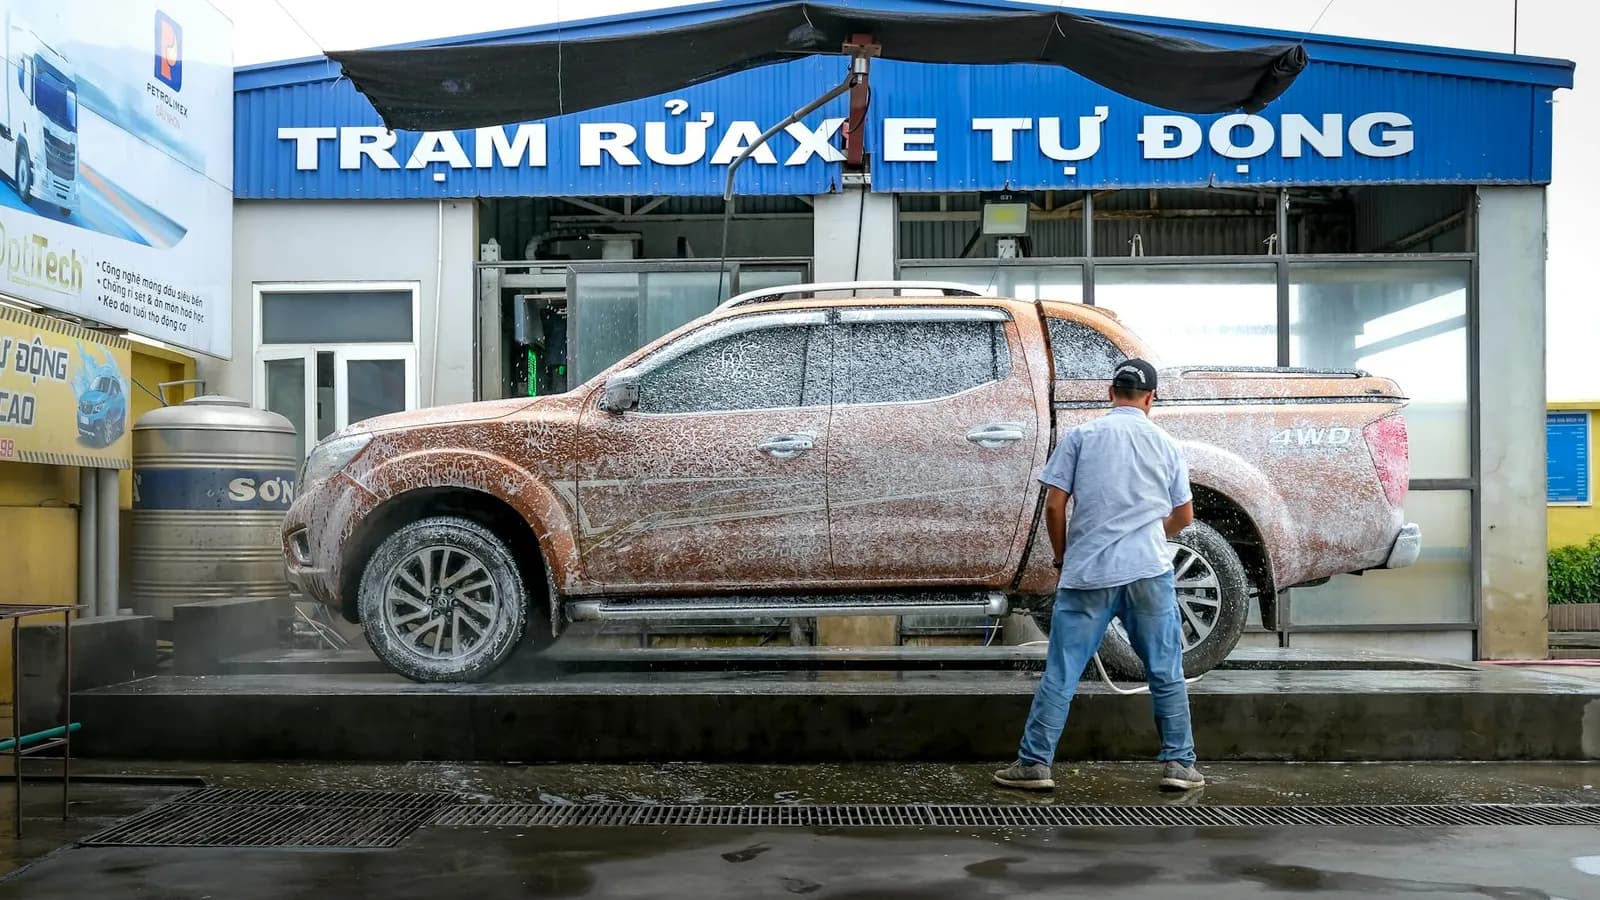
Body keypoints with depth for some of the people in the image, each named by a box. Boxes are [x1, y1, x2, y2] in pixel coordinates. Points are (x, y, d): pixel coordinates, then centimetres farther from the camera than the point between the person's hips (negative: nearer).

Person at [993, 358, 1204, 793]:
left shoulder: (1080, 436, 3)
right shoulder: (1166, 444, 10)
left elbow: (1054, 505, -2)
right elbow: (1184, 517, 17)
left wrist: (1062, 558, 12)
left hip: (1087, 574, -1)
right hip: (1149, 571, 2)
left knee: (1061, 674, 2)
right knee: (1167, 674, 12)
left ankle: (1034, 764, 5)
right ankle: (1179, 764, 17)